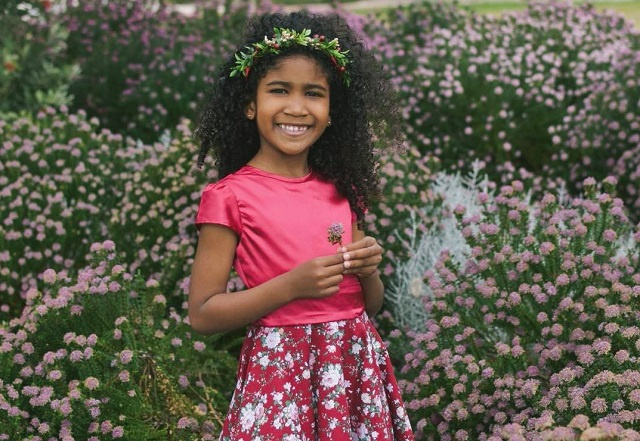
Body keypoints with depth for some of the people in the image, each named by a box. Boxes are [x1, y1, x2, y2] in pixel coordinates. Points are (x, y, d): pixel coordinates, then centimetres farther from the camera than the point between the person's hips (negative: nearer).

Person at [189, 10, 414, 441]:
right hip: (283, 370, -5)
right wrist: (292, 284, -19)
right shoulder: (230, 196, -8)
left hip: (358, 364, 5)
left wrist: (369, 270, -7)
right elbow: (203, 314, -9)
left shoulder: (341, 191, 7)